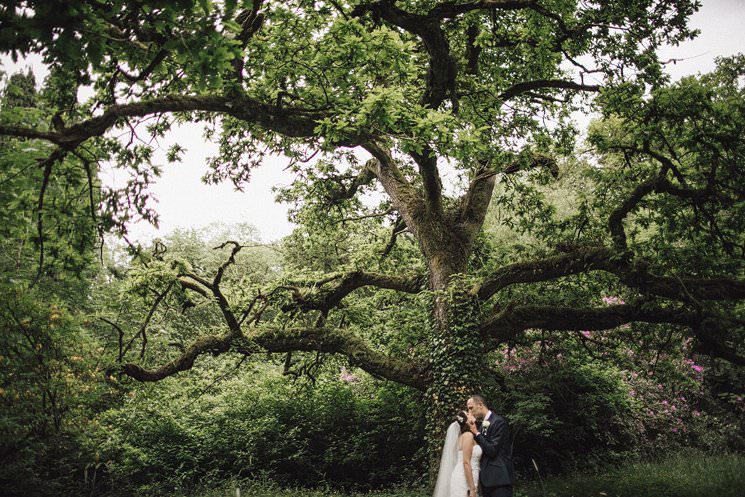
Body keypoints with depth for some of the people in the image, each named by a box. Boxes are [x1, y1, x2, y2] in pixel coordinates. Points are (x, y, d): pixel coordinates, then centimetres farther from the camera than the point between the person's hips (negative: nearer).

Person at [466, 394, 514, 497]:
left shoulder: (499, 422, -11)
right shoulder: (482, 424, 14)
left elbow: (492, 451, -16)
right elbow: (481, 449, 10)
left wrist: (476, 433, -9)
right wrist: (472, 428, 1)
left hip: (499, 478, -8)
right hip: (486, 479, 8)